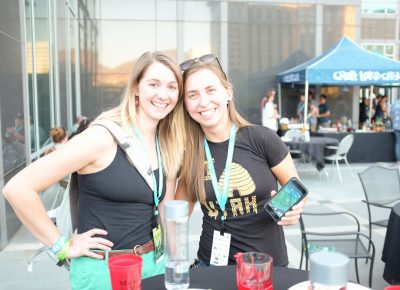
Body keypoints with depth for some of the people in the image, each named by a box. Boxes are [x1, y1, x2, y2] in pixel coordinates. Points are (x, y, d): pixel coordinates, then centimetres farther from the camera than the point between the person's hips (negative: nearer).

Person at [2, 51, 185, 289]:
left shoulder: (169, 145, 2)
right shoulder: (103, 137, -18)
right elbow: (17, 188, -20)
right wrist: (62, 246, -14)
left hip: (153, 263, 6)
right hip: (102, 270, -5)